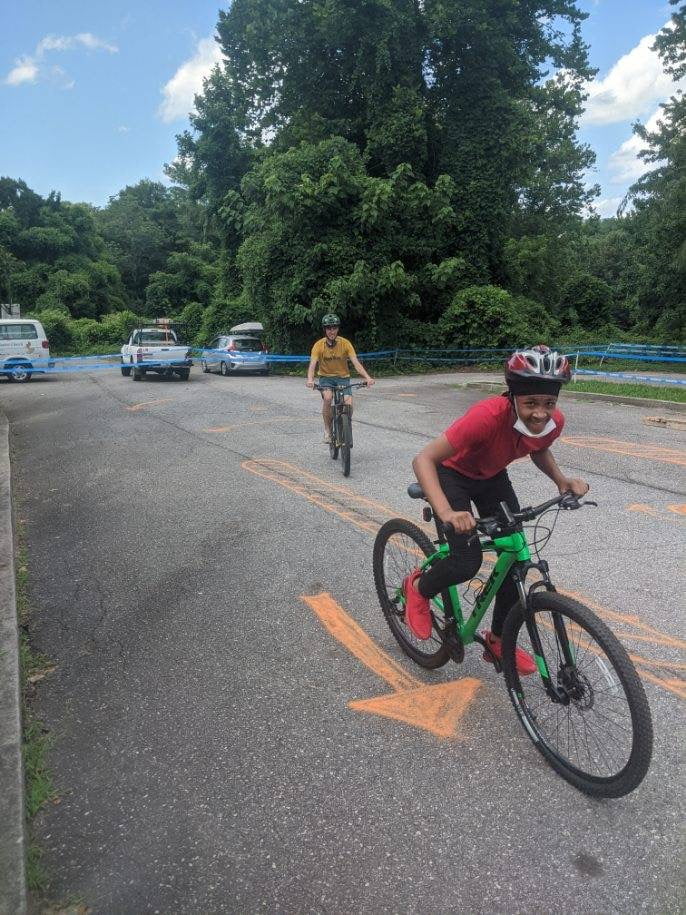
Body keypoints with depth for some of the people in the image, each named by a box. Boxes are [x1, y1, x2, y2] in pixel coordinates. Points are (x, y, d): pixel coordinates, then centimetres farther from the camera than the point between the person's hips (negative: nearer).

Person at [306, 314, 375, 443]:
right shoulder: (319, 345, -14)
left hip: (342, 377, 1)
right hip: (325, 377, 0)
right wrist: (310, 379, -46)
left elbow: (356, 362, -21)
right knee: (327, 398, -31)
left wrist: (367, 377, -37)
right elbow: (312, 364, -25)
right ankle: (327, 429, -11)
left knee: (349, 404, -21)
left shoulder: (345, 343, -14)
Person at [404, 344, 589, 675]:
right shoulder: (488, 416, -40)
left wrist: (562, 480, -14)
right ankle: (418, 588, 14)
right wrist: (447, 513, -53)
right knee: (468, 562, -20)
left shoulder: (554, 422, -21)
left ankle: (499, 641, 22)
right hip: (452, 474, -6)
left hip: (492, 477, 6)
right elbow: (423, 460, -40)